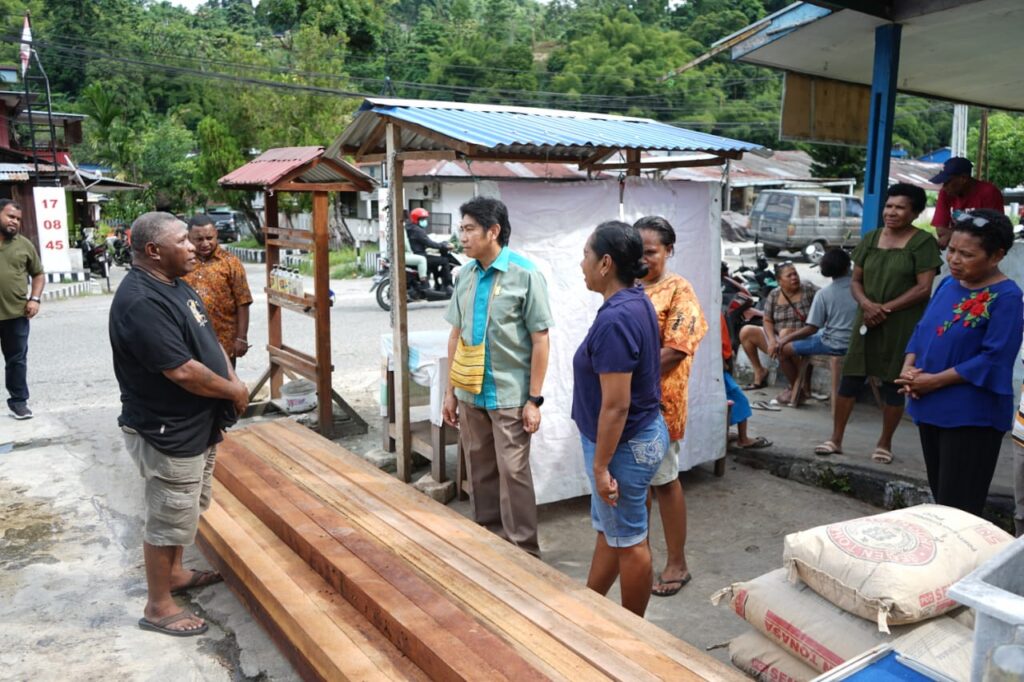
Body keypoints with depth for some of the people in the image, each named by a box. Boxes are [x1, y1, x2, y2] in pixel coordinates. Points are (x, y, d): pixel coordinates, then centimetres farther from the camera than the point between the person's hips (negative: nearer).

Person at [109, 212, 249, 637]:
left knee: (185, 510, 24)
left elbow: (208, 339, 15)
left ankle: (173, 572, 44)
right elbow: (183, 371, -29)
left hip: (196, 425, 10)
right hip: (168, 434, -10)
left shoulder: (176, 285, 7)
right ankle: (158, 606, 20)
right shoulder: (141, 302, -26)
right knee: (169, 519, 4)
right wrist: (233, 391, -15)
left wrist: (232, 380, 0)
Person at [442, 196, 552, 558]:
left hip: (509, 397, -5)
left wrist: (534, 400, -12)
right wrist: (450, 391, 11)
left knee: (513, 476, 2)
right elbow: (456, 335, 12)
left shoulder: (525, 275, -10)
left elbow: (540, 341, -10)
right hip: (470, 395, 5)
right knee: (479, 474, 15)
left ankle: (523, 553, 17)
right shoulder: (465, 275, 6)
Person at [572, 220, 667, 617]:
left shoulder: (615, 319, -26)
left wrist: (600, 465, -19)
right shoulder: (637, 303, 5)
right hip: (642, 434, 10)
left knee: (629, 541, 7)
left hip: (625, 445, -10)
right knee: (609, 529, 21)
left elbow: (615, 405, -26)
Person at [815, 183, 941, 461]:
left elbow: (924, 288, -11)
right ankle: (836, 439, 12)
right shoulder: (870, 239, 9)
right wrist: (866, 303, -11)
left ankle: (885, 443, 19)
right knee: (850, 378, 3)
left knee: (893, 383, 5)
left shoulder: (923, 242, -6)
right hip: (867, 321, 4)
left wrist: (887, 308, -16)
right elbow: (855, 281, 9)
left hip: (903, 325, -4)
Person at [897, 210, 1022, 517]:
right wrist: (908, 368, -4)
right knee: (939, 494, 20)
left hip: (971, 416, -7)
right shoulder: (948, 284, 7)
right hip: (931, 408, 7)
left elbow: (993, 359, -20)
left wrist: (934, 381, -19)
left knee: (957, 508, 0)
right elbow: (922, 329, 13)